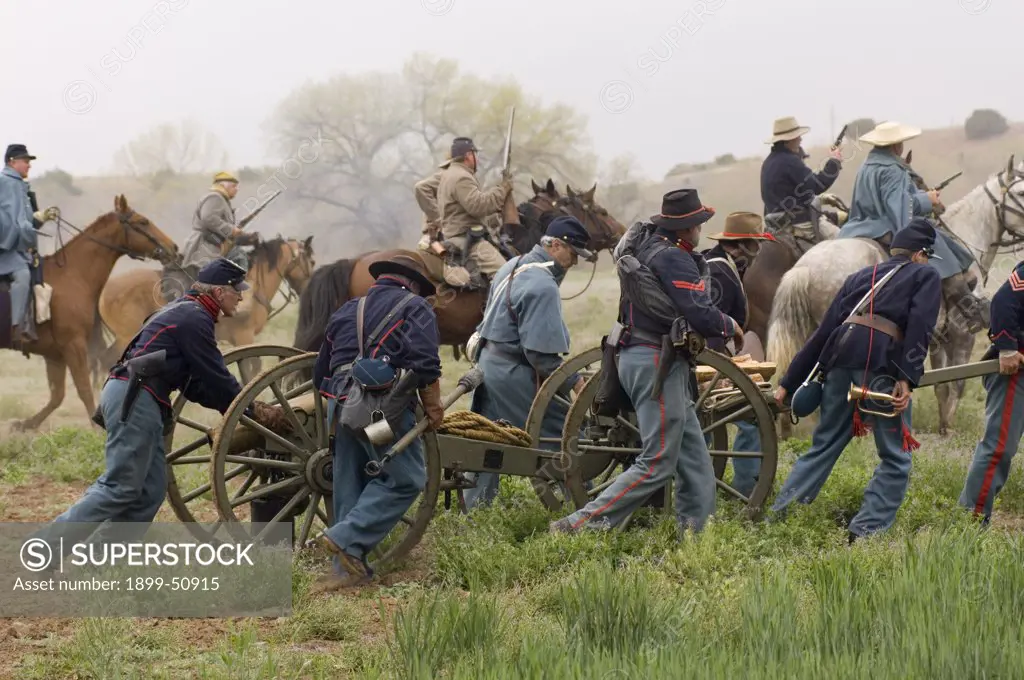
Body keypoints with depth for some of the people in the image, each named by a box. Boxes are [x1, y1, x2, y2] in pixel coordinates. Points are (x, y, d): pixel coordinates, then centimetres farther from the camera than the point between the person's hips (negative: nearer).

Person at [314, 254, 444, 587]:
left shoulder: (347, 311, 24)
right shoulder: (415, 307, 6)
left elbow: (321, 373, 26)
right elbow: (424, 361, -10)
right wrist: (433, 406, -2)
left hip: (342, 406, 7)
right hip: (386, 405, -7)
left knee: (350, 485, 12)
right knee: (405, 478, -2)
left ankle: (348, 568, 10)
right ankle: (348, 538, -14)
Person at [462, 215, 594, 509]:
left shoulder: (512, 266, 11)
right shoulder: (542, 285, -21)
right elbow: (540, 352, -24)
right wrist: (575, 381, -18)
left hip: (488, 363, 10)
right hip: (515, 374, -10)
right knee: (567, 435, -1)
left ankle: (476, 507, 20)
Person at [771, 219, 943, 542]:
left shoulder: (861, 276, 29)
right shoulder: (925, 275, 16)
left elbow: (824, 331, 23)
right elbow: (919, 327, -4)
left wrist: (789, 382, 23)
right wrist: (907, 378, -13)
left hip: (841, 356, 5)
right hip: (882, 361, -5)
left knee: (825, 444, 16)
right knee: (896, 457, 4)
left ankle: (778, 515, 9)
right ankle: (867, 530, -5)